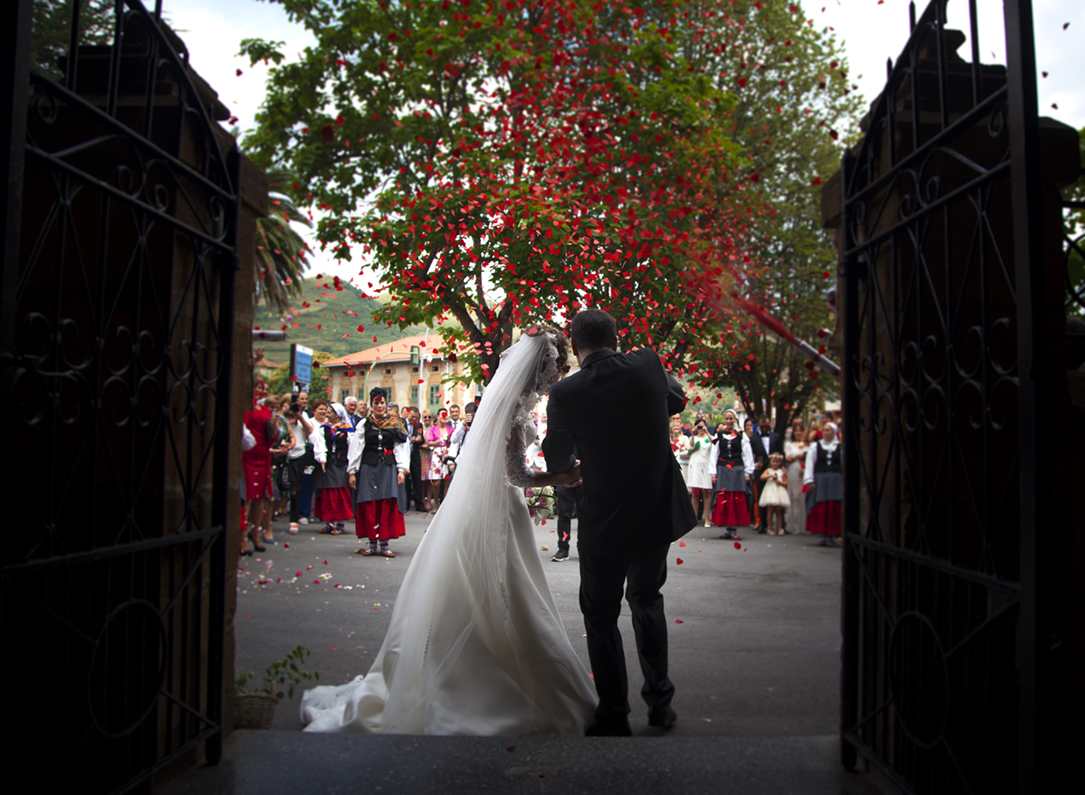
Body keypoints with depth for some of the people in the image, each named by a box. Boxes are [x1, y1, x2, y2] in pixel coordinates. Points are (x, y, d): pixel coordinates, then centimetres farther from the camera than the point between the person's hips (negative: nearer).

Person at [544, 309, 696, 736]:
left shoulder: (565, 393, -15)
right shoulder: (648, 364, -7)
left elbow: (556, 463, -1)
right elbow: (677, 399, 15)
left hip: (606, 521, -4)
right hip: (660, 512, 4)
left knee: (601, 615, 13)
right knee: (646, 598, 25)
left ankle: (614, 717, 21)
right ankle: (659, 701, 32)